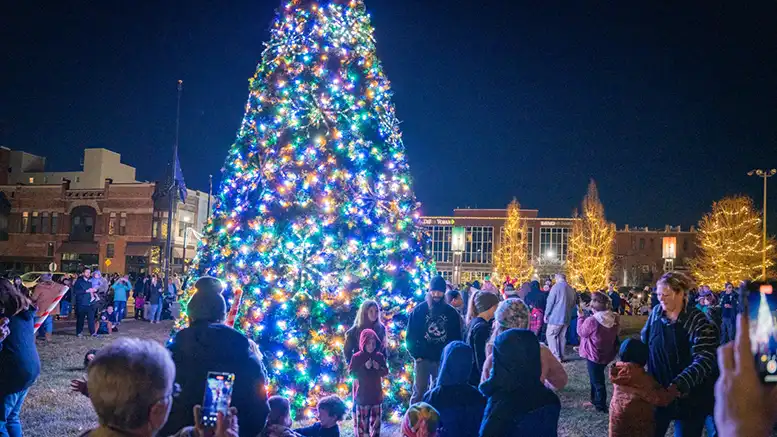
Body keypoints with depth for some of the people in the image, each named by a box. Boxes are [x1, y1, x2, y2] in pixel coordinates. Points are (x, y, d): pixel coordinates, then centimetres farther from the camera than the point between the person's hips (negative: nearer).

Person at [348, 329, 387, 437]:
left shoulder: (380, 356, 1)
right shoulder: (356, 357, -9)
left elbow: (386, 372, 6)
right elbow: (351, 373, -10)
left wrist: (379, 368, -15)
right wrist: (364, 367, -21)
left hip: (376, 393, 3)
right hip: (362, 393, -3)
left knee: (376, 417, 11)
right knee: (362, 418, -1)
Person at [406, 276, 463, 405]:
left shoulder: (451, 312, 2)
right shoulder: (419, 310, -3)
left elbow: (456, 337, 7)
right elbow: (410, 335, -1)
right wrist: (416, 355, -6)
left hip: (443, 360, 2)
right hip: (423, 359, -2)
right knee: (419, 392, 3)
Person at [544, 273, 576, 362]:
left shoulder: (556, 286, -9)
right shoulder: (571, 289, 10)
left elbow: (550, 302, -10)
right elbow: (573, 304, 18)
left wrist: (546, 314, -3)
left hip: (556, 316, -7)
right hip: (567, 317, 7)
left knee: (551, 335, -1)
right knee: (562, 336, 12)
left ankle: (556, 357, -8)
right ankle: (561, 357, 13)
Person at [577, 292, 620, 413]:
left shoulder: (592, 321, -28)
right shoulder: (614, 318, -6)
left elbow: (581, 332, -12)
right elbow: (615, 334, 9)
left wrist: (581, 317, -3)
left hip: (594, 355, -7)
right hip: (606, 354, 7)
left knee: (597, 380, 8)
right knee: (597, 378, 24)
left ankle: (601, 406, 20)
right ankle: (595, 400, 37)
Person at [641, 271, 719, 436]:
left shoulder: (698, 321, -17)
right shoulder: (655, 313, -3)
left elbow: (704, 360, -25)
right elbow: (644, 342, 10)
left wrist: (680, 384, -35)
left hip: (689, 397, -4)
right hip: (658, 392, 4)